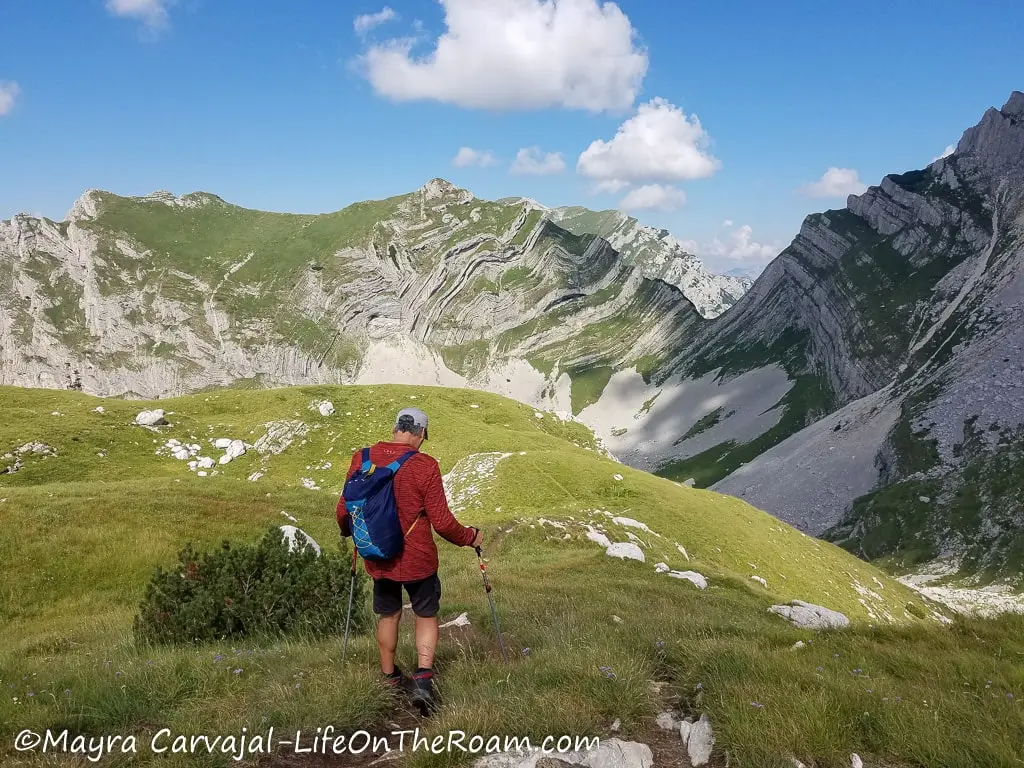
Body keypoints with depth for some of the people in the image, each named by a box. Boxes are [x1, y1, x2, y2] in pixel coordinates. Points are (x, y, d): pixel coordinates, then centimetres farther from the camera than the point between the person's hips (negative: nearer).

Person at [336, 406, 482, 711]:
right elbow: (442, 522, -14)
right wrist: (469, 537, 5)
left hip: (378, 557, 4)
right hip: (417, 559, -3)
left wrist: (348, 531, 27)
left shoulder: (361, 458, -7)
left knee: (387, 615, 23)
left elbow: (344, 509, 4)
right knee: (426, 616, 16)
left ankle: (389, 678, 37)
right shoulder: (425, 466, -18)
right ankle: (423, 679, 2)